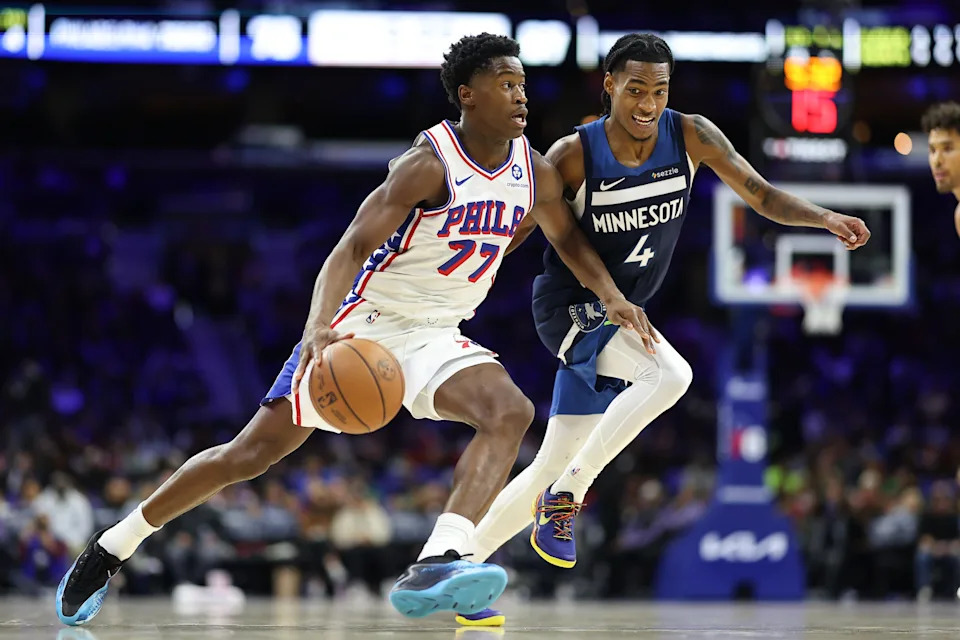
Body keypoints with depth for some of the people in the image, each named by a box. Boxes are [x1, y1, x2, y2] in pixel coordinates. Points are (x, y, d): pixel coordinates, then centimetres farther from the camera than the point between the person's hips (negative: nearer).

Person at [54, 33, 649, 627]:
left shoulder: (535, 173, -1)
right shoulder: (430, 164, -21)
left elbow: (569, 238, 21)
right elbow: (352, 247, -29)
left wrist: (612, 295, 7)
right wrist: (320, 328, -44)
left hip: (435, 334, 5)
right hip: (367, 321, -5)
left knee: (511, 412, -24)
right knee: (253, 452, -5)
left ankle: (432, 570, -40)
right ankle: (111, 549, 12)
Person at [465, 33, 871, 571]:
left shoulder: (691, 136, -8)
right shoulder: (574, 155, -17)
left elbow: (763, 196, -6)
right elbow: (517, 230, -6)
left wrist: (826, 218, -24)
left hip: (622, 314, 5)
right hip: (570, 305, -5)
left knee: (552, 469, 9)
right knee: (670, 375, -32)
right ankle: (567, 496, -21)